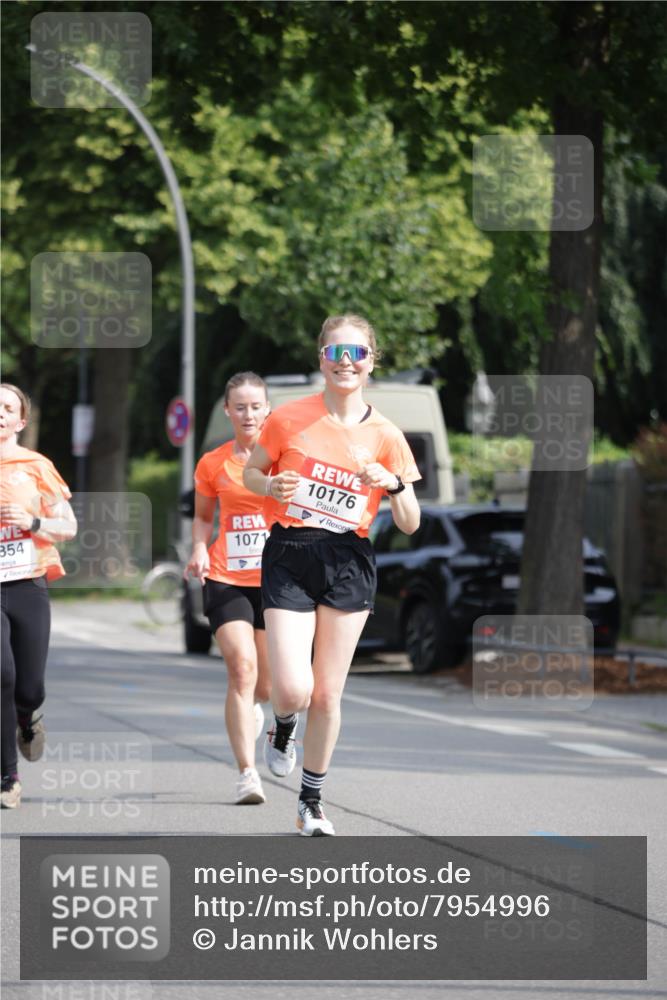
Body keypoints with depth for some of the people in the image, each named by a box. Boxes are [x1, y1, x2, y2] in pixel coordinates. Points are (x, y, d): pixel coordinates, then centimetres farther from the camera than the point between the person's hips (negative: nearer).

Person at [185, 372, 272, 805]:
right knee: (241, 667, -19)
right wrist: (200, 550, 0)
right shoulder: (212, 464, 5)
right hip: (226, 579, 0)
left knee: (266, 685, 7)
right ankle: (247, 773, -18)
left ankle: (252, 709, 47)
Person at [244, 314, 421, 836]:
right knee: (293, 690, -14)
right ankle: (282, 730, 24)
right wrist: (272, 485, -10)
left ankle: (312, 801, 23)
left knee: (327, 696, 4)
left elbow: (410, 524, 4)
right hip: (289, 558, -1)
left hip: (349, 564, 1)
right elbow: (251, 471, 12)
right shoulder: (289, 419, -2)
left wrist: (394, 484, -16)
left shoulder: (385, 436, 1)